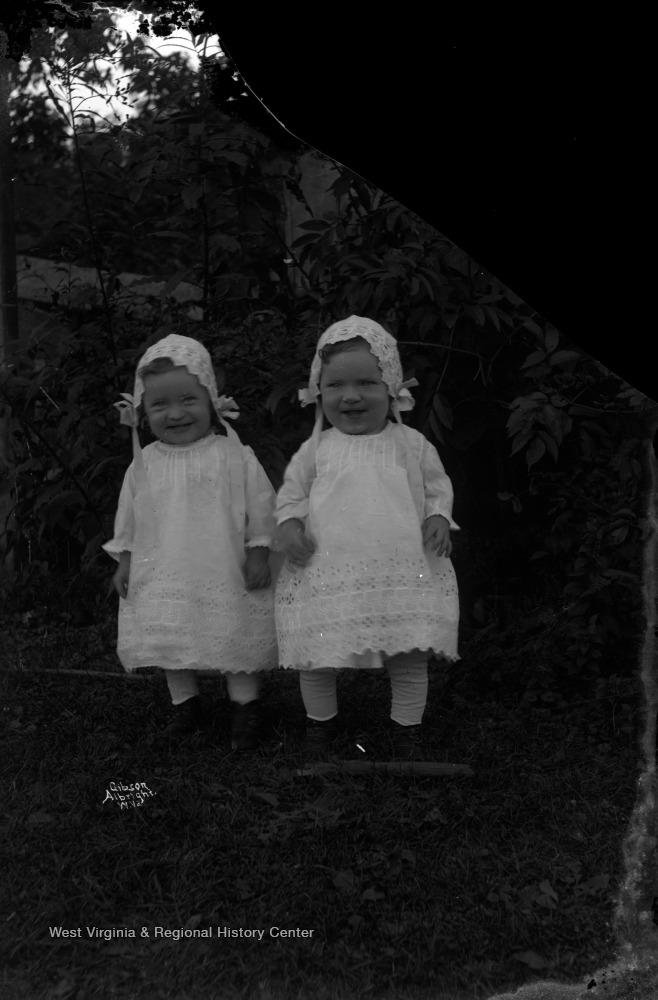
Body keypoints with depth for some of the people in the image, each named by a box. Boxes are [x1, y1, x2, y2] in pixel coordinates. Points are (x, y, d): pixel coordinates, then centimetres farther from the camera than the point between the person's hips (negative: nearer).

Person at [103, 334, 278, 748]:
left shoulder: (234, 455, -8)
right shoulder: (145, 463, 2)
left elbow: (260, 504, -6)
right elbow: (129, 514, 11)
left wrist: (258, 553, -9)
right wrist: (124, 559, 10)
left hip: (226, 574, -3)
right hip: (164, 576, 3)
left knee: (237, 637, 5)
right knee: (171, 642, 13)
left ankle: (246, 705, 22)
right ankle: (186, 703, 32)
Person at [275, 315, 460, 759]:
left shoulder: (411, 444, 4)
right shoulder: (317, 449, 4)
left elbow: (438, 487, 13)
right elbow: (291, 492, 12)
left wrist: (439, 517, -6)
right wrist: (289, 524, -7)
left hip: (404, 572, 0)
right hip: (327, 575, 1)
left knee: (410, 658, 6)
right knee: (316, 660, 7)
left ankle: (407, 726, 30)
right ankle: (321, 719, 34)